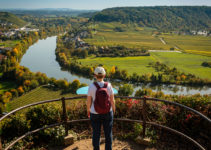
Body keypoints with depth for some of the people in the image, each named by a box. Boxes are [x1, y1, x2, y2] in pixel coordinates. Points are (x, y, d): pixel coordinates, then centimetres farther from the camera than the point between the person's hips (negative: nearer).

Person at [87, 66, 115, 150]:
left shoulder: (91, 86, -17)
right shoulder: (108, 85, -15)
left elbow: (88, 101, -9)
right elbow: (112, 100, -8)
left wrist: (88, 110, 9)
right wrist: (113, 110, 9)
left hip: (95, 114, 0)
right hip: (107, 113, 1)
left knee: (96, 134, 17)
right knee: (108, 133, 17)